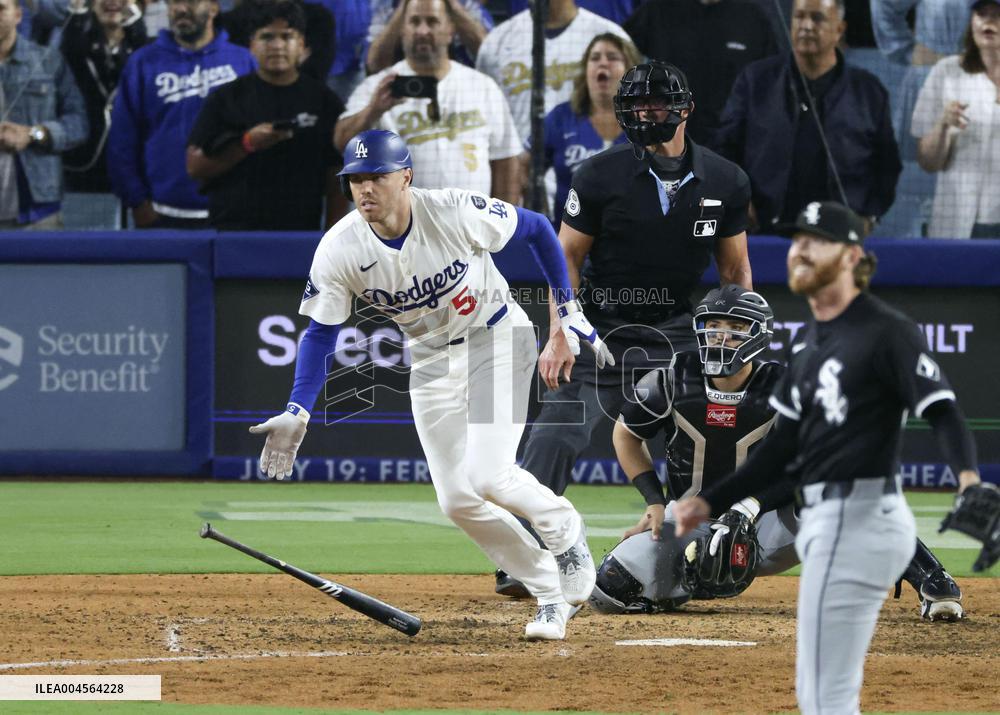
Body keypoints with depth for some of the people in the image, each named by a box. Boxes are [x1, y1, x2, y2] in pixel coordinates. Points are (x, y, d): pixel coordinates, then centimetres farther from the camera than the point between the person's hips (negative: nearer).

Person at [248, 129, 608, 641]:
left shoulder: (459, 213, -27)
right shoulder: (339, 250, -20)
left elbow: (537, 229, -9)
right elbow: (320, 332, -10)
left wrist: (569, 311, -7)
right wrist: (297, 413, -21)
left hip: (497, 338, -4)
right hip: (431, 362, 4)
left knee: (487, 475, -21)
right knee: (457, 500, -2)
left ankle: (564, 530, 11)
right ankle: (551, 594, 15)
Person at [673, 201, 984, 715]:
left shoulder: (887, 331, -10)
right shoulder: (808, 343, 17)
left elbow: (942, 413, -18)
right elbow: (786, 445, 22)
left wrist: (967, 475, -37)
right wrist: (711, 502, 18)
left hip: (860, 514, -10)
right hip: (822, 519, 10)